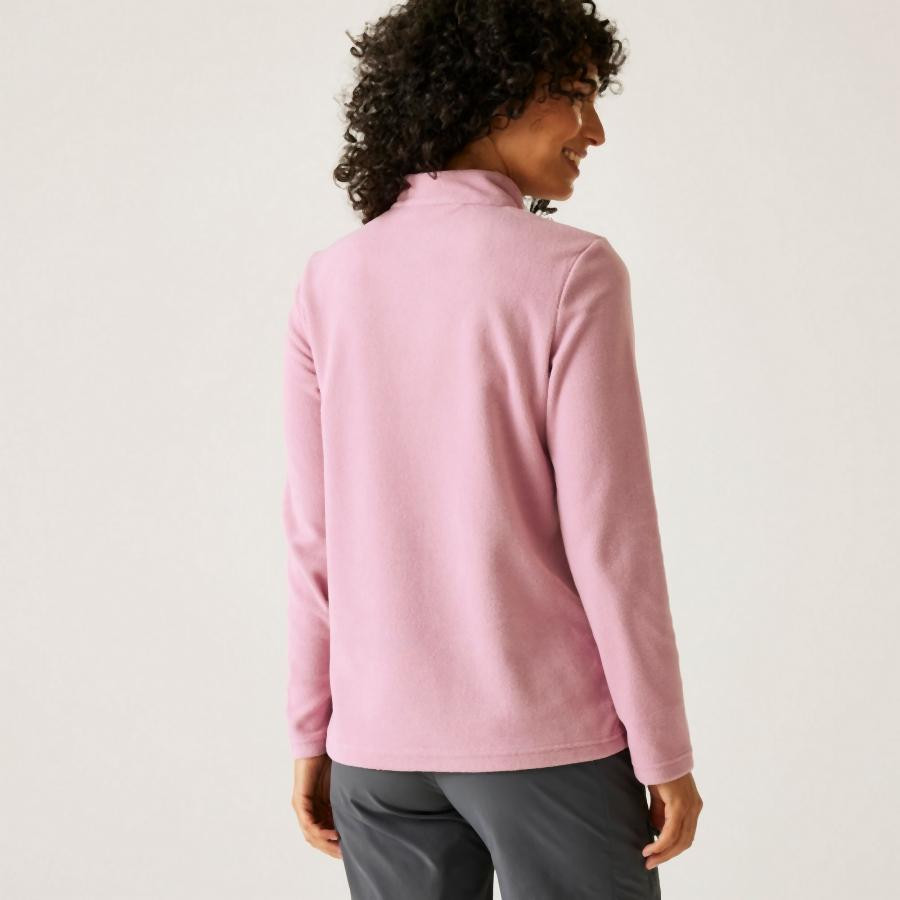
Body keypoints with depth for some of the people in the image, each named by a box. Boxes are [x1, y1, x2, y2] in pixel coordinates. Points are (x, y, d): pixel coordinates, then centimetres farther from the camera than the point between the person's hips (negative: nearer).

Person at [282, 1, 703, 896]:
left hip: (382, 743, 5)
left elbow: (315, 537, 2)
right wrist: (666, 755, -5)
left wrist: (313, 737, 10)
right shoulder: (570, 271, -12)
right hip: (546, 738, -4)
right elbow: (607, 538, -14)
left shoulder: (331, 280, 1)